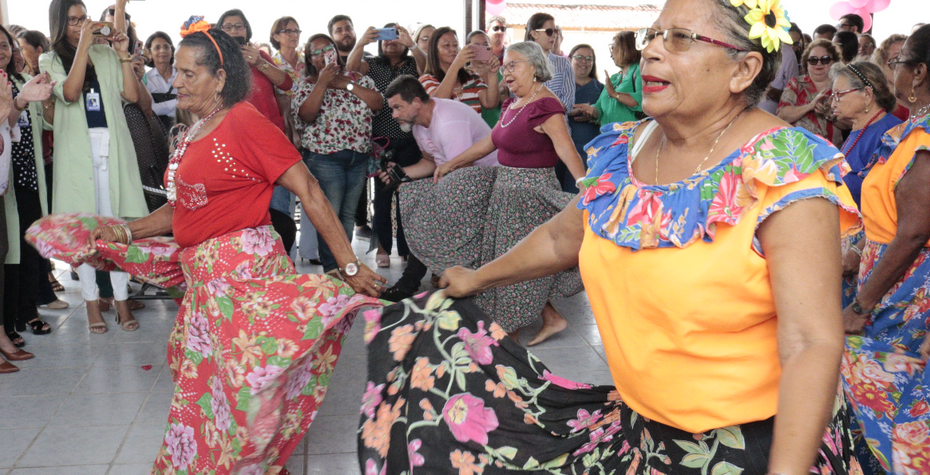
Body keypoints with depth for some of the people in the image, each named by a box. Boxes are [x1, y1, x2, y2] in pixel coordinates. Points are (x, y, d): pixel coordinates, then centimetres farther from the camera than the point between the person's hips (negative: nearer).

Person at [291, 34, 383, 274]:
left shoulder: (357, 78, 12)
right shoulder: (307, 85, 4)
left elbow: (378, 103, -3)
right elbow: (306, 114, -14)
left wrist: (347, 84, -8)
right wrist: (323, 82, -15)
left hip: (359, 157, 4)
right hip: (325, 158, -4)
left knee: (348, 214, 10)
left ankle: (345, 262, 19)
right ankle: (332, 268, -3)